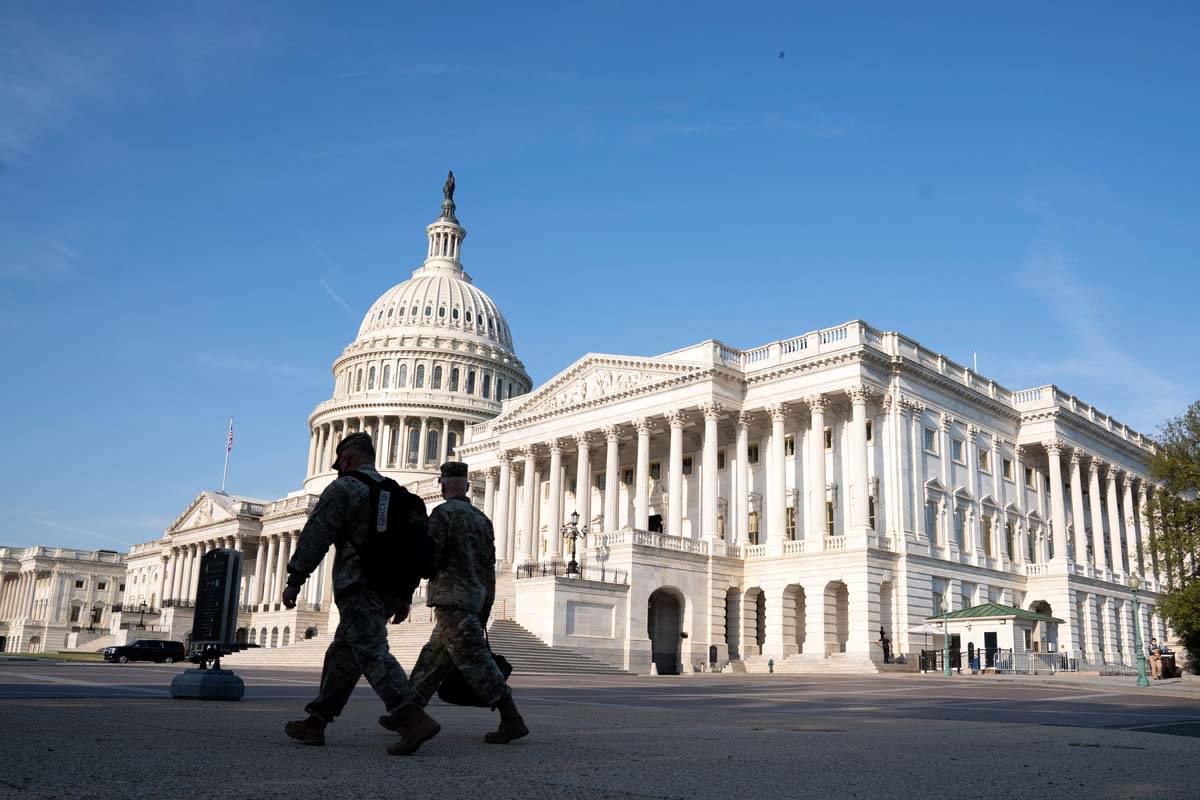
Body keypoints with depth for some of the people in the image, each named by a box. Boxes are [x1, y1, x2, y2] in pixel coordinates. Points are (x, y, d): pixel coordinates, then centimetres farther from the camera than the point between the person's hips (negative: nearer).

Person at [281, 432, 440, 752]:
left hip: (358, 587, -8)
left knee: (372, 653, -15)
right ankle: (315, 722, 20)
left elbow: (315, 535, -11)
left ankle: (414, 719, -27)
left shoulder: (344, 488, -3)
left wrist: (295, 579, -7)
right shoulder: (396, 494, 20)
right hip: (389, 590, 8)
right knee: (343, 653, 16)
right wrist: (405, 596, 19)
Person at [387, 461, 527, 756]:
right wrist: (484, 614, 17)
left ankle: (512, 721, -11)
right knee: (434, 657, 16)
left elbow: (428, 558, -14)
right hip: (475, 598, 8)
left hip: (451, 599, -8)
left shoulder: (443, 513, -7)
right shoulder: (482, 519, 14)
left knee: (474, 660, -9)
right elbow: (489, 570, 13)